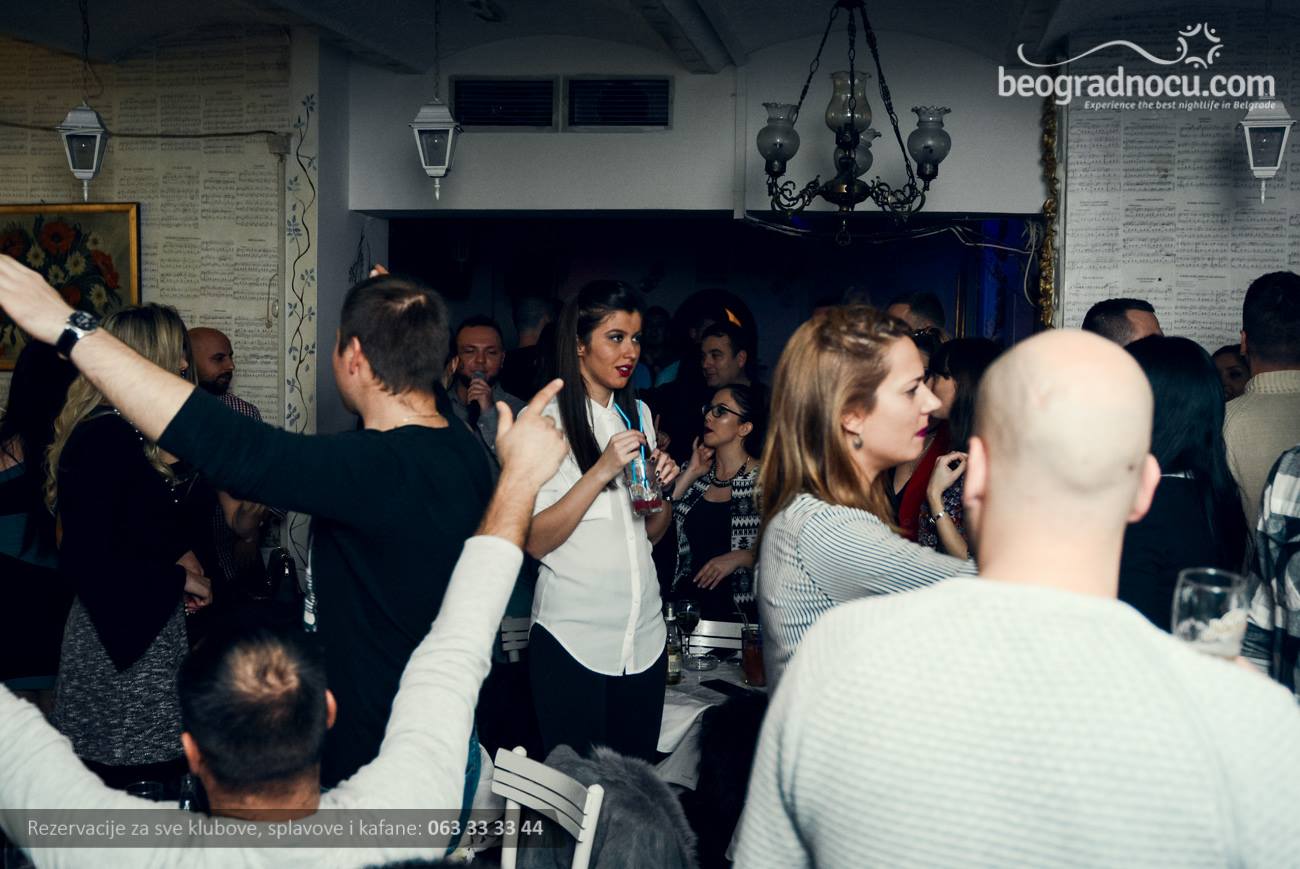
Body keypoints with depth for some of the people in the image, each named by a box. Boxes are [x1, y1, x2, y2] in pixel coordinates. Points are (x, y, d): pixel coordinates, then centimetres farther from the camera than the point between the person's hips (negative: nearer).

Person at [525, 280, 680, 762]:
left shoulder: (638, 413, 10)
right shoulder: (547, 419, -8)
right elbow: (535, 541, -15)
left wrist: (663, 487, -4)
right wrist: (602, 471, -22)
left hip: (644, 633, 6)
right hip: (573, 636, -5)